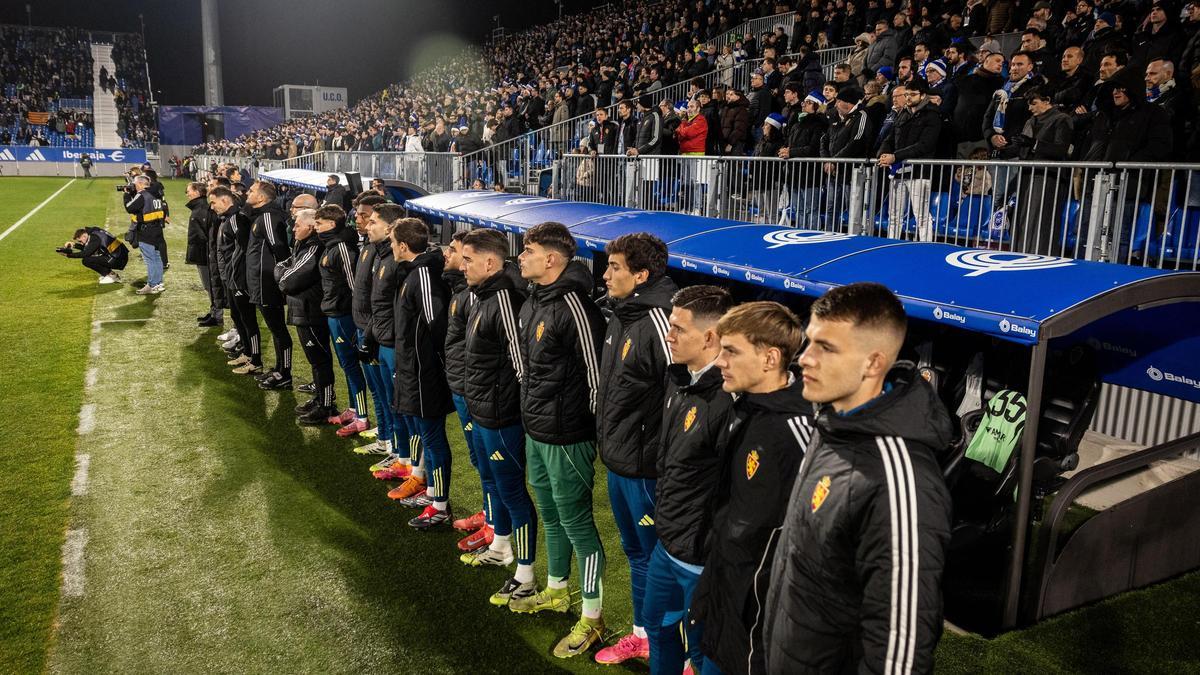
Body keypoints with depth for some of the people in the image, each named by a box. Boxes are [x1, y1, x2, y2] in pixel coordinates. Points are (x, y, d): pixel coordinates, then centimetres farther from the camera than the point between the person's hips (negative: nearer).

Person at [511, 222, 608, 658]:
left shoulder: (573, 305, -21)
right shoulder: (533, 300, 7)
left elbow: (596, 373, -20)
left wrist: (594, 433, -14)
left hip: (565, 437, -9)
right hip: (535, 431, 9)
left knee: (576, 522, 2)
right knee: (550, 516, 22)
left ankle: (592, 617, 17)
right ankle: (556, 591, 42)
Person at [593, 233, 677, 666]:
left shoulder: (656, 321, -21)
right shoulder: (620, 315, 8)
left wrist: (662, 464, -18)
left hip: (644, 468, -9)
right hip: (616, 462, 9)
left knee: (658, 557, 5)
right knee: (635, 551, 22)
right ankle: (642, 635, 39)